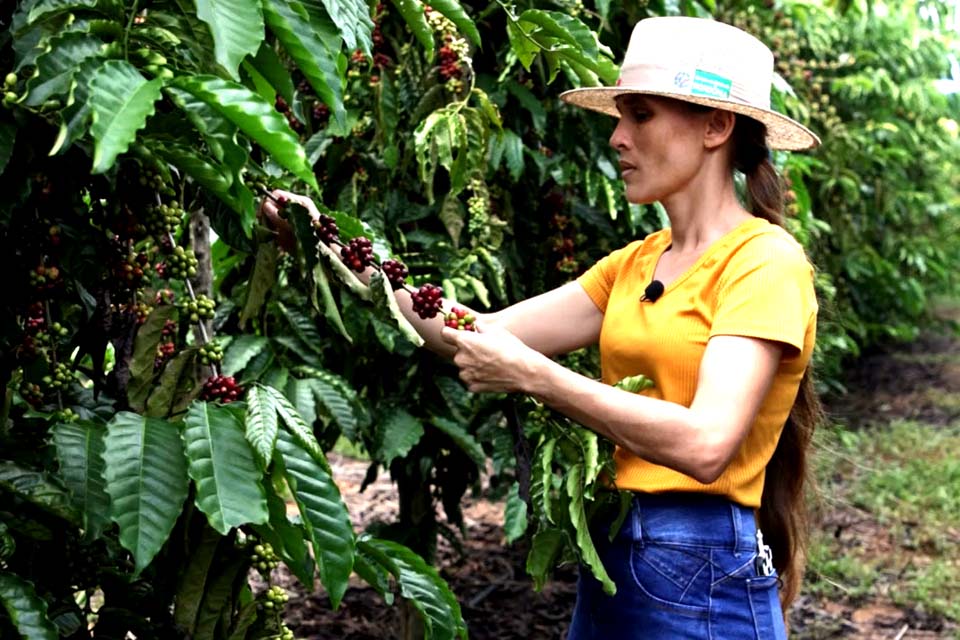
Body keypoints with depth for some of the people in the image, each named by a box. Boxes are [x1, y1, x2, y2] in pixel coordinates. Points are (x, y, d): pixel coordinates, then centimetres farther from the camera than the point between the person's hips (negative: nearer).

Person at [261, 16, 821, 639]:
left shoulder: (765, 262, -12)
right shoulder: (637, 262, 10)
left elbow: (705, 443, -25)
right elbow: (483, 335, 2)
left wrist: (530, 373, -22)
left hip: (702, 577, -7)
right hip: (610, 556, 7)